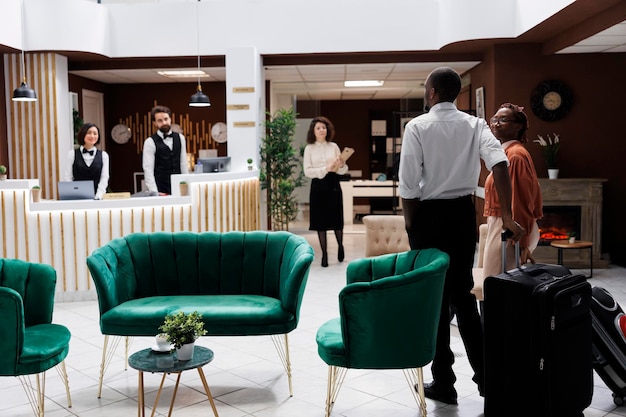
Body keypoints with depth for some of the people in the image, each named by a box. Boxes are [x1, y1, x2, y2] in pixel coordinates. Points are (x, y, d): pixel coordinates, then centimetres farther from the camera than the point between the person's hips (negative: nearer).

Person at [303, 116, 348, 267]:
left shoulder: (333, 146, 6)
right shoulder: (309, 148, 2)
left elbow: (343, 170, 7)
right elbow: (307, 171, -7)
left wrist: (341, 166, -16)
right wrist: (326, 169, -17)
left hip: (333, 185, 1)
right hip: (318, 185, -1)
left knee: (337, 219, 4)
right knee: (320, 221, 2)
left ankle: (340, 246, 32)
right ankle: (324, 254, 14)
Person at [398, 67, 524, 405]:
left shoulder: (417, 127, -8)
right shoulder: (474, 124, 3)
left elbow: (409, 186, -12)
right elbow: (499, 163, -14)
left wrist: (411, 226, 0)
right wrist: (507, 215, -14)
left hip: (430, 214, -4)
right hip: (464, 214, 4)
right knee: (462, 292, 16)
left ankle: (443, 383, 17)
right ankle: (484, 374, 22)